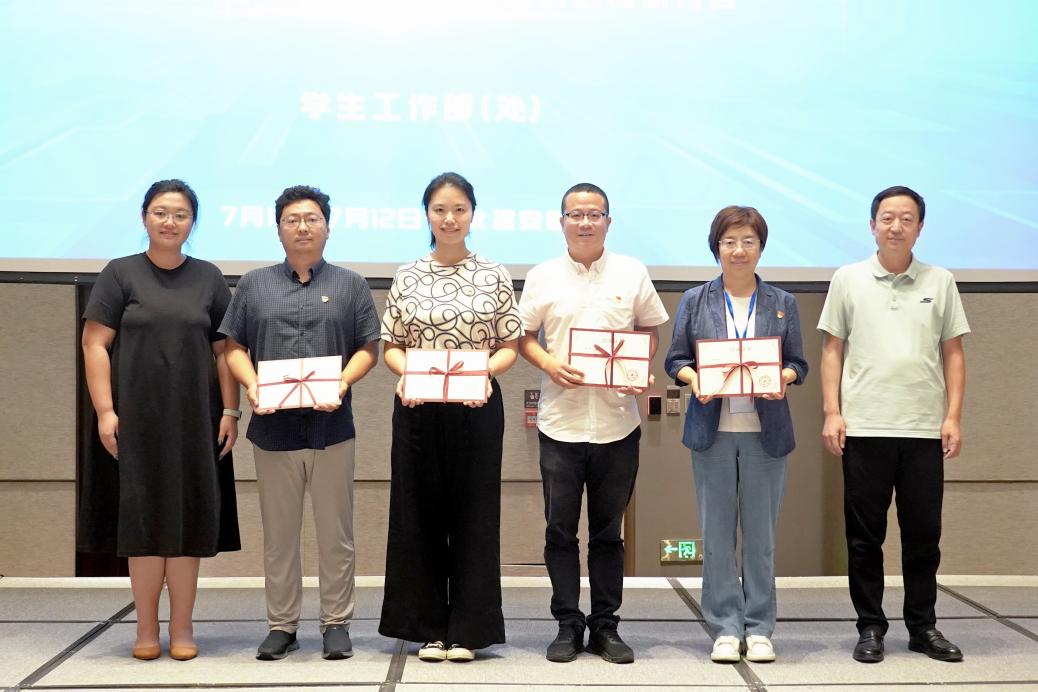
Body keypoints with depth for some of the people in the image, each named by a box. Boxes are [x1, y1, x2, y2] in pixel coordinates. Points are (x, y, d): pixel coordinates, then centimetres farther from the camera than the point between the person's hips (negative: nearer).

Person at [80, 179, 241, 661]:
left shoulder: (208, 278, 9)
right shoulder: (121, 274, 3)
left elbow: (224, 350, 8)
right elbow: (95, 344, -2)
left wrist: (230, 411, 0)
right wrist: (105, 410, -10)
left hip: (193, 420, 2)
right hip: (136, 419, -1)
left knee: (188, 519, 3)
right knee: (143, 518, 1)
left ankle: (181, 628, 11)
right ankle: (146, 629, 10)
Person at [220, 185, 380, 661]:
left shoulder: (349, 285, 10)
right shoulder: (254, 284, 13)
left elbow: (367, 349, 5)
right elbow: (234, 347, 10)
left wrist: (342, 383, -13)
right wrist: (251, 386, -9)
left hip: (332, 426, -1)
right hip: (273, 426, 1)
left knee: (335, 533, 3)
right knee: (279, 534, 6)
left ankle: (337, 624, 12)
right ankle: (281, 626, 16)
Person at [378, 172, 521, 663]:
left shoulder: (494, 276, 4)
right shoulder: (407, 277, 7)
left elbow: (509, 346, 4)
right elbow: (391, 345, 8)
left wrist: (486, 370, -15)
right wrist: (404, 372, -12)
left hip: (477, 408, -1)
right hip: (417, 408, 1)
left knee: (473, 512, 2)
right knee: (420, 513, 5)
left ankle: (468, 629, 12)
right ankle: (428, 627, 16)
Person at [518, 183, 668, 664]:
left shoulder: (632, 273, 5)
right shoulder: (542, 277, 4)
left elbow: (650, 328, 12)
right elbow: (523, 336, 7)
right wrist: (548, 364, -12)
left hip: (617, 421, 0)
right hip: (560, 420, 0)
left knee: (608, 530, 9)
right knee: (560, 529, 4)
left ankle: (605, 626, 18)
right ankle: (568, 625, 15)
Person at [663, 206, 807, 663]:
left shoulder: (782, 303, 9)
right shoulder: (695, 301, 7)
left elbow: (798, 363, 8)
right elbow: (675, 359, 7)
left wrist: (783, 378, -14)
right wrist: (693, 378, -14)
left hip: (766, 431, 0)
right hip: (712, 429, 0)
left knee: (761, 534, 4)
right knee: (717, 535, 2)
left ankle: (759, 629, 14)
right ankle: (726, 629, 11)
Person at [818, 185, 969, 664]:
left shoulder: (940, 282, 7)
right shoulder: (848, 280, 4)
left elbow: (953, 354, 8)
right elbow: (832, 350, 5)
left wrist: (953, 417, 0)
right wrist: (832, 413, -4)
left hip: (924, 430, 1)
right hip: (864, 428, -1)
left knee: (923, 533, 7)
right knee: (865, 534, 5)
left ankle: (923, 626, 20)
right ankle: (870, 627, 15)